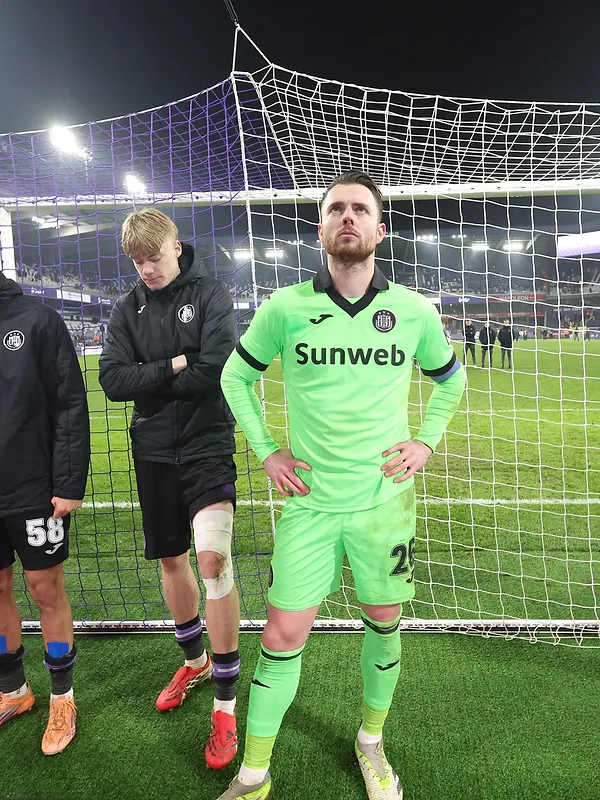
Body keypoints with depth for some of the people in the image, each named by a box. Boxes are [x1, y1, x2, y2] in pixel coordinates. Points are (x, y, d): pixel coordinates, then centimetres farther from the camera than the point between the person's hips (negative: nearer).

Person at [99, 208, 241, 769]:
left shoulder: (210, 296, -4)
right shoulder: (126, 311, 8)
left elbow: (216, 372, -19)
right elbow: (113, 381, -6)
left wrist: (149, 380, -9)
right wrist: (172, 368, -16)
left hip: (207, 446, -4)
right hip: (153, 452, 5)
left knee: (213, 557, -16)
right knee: (171, 560, 14)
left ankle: (225, 701, 0)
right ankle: (194, 660, 38)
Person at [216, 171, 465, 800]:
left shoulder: (414, 312, -3)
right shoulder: (285, 308, -7)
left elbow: (450, 379, 16)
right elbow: (236, 374, 8)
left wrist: (426, 442, 4)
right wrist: (265, 451, 2)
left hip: (385, 498, 2)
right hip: (309, 500, -1)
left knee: (383, 623, 15)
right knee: (283, 637, 3)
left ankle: (371, 741, 42)